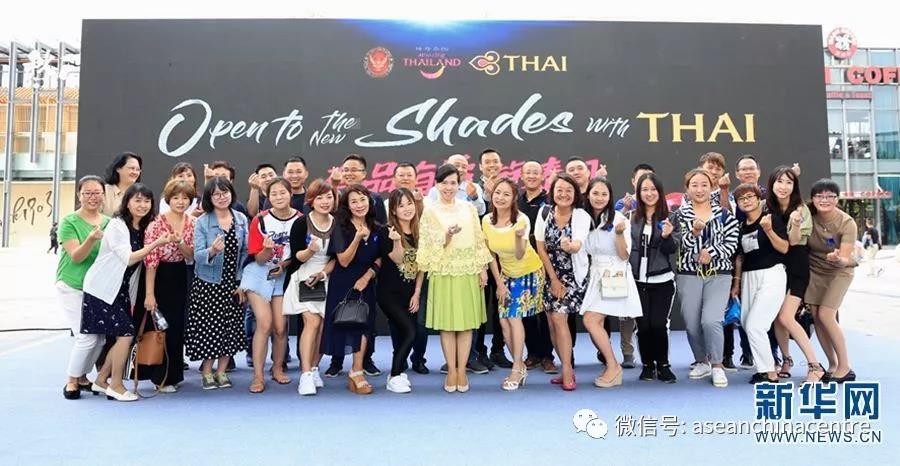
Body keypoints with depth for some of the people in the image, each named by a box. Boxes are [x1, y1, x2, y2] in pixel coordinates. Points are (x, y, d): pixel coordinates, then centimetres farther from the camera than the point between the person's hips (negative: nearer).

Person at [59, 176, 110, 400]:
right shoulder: (69, 222, -9)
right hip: (72, 288, -5)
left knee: (101, 336, 1)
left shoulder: (110, 223, 4)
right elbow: (76, 257, -19)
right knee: (87, 336, -12)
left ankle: (82, 377, 23)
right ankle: (71, 382, 8)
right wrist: (91, 238, -34)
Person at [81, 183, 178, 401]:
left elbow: (144, 259, 9)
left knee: (121, 336, 7)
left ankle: (102, 379, 24)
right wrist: (156, 243, -24)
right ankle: (116, 385, 2)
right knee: (126, 333, -11)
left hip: (122, 289, 7)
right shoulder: (117, 225, -13)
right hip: (103, 288, -7)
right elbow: (128, 258, -18)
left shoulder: (143, 228, 8)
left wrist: (175, 242, -4)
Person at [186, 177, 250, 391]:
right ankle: (206, 372, 17)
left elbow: (246, 252, 6)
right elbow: (197, 255, -10)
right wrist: (212, 251, -32)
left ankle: (221, 372, 20)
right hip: (208, 283, -3)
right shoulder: (202, 222, -5)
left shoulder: (241, 219, 3)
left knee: (231, 327, 6)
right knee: (207, 326, 1)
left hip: (233, 283, 3)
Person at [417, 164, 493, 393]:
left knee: (467, 322, 4)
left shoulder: (469, 208, 8)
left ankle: (462, 370, 13)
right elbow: (428, 245, -5)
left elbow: (479, 240, 9)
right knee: (447, 323, 2)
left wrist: (483, 268, 5)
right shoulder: (430, 211, 1)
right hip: (443, 273, -2)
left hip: (468, 273, 2)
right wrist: (447, 236, -22)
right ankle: (451, 370, 13)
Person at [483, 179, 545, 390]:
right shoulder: (487, 220, -10)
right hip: (506, 274, 4)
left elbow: (519, 256, -26)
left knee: (514, 316, -12)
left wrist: (519, 237, -45)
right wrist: (499, 284, -1)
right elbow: (491, 255, -1)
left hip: (529, 272, -4)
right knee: (504, 321, -2)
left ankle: (516, 369, 0)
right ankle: (521, 366, 16)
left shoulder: (522, 220, -22)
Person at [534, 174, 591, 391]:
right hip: (550, 274, 3)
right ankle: (567, 368, 20)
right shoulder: (544, 213, -4)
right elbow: (541, 248, -2)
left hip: (574, 275, -3)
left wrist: (571, 246, -50)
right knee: (553, 323, 3)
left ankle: (567, 372, -5)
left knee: (559, 317, -15)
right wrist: (554, 280, -4)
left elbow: (578, 246, -25)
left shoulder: (582, 216, -11)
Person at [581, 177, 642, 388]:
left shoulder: (618, 219, -7)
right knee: (593, 323, -2)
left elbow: (624, 255, -10)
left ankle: (613, 366, -2)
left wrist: (619, 233, -24)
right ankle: (612, 366, 13)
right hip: (595, 276, 6)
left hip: (615, 277, -5)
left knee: (591, 320, -15)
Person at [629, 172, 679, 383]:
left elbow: (672, 250, -3)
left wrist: (667, 236, -20)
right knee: (643, 325, 3)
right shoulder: (631, 218, 5)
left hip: (661, 281, -1)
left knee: (658, 325, -5)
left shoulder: (669, 217, 1)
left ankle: (663, 365, 15)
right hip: (637, 280, 1)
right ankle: (647, 365, 21)